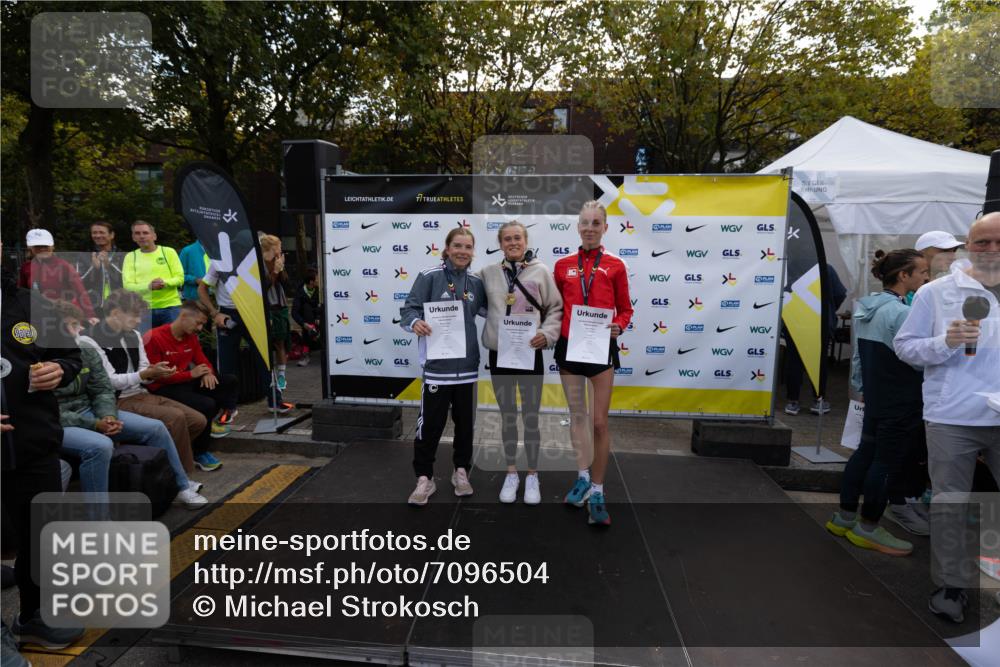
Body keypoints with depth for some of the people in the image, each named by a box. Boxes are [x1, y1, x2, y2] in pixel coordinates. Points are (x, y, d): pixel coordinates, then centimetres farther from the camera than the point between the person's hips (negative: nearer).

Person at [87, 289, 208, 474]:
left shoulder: (133, 335, 11)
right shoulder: (94, 339, -12)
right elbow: (109, 382, -16)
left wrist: (154, 373, -10)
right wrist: (146, 374, -24)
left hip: (142, 394, 8)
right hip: (119, 401, -7)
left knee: (198, 421, -8)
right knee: (176, 418, -29)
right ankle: (183, 473, -15)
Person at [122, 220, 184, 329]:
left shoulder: (168, 252, 5)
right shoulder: (130, 257, 8)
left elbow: (180, 278, 0)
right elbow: (128, 285, -2)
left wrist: (165, 283, -21)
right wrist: (149, 286, -21)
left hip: (170, 307, -1)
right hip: (144, 309, 2)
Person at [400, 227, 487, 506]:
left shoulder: (476, 282, 8)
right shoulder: (429, 277, -6)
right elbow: (409, 308, -10)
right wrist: (415, 322, -30)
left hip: (467, 363, 5)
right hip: (437, 363, -4)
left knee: (466, 422, 15)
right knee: (430, 423, 0)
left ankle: (461, 471, 33)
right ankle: (424, 478, 17)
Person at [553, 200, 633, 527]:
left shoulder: (615, 266, 1)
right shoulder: (563, 266, 6)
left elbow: (625, 309, 6)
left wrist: (618, 326, -14)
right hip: (568, 346, 3)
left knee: (599, 422, -2)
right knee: (577, 416, 15)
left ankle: (597, 493, 11)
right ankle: (583, 477, 33)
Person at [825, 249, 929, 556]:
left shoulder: (867, 307, 8)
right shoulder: (901, 313, -20)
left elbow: (859, 355, 14)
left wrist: (861, 386, 21)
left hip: (875, 398, 9)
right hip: (901, 404, -9)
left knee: (866, 452, 15)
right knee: (888, 461, 2)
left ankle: (844, 516, 24)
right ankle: (868, 528, 14)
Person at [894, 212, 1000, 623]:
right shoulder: (935, 292, 0)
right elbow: (904, 346, -1)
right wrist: (945, 342, -17)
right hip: (952, 419, -3)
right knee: (949, 504, 7)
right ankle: (951, 586, 21)